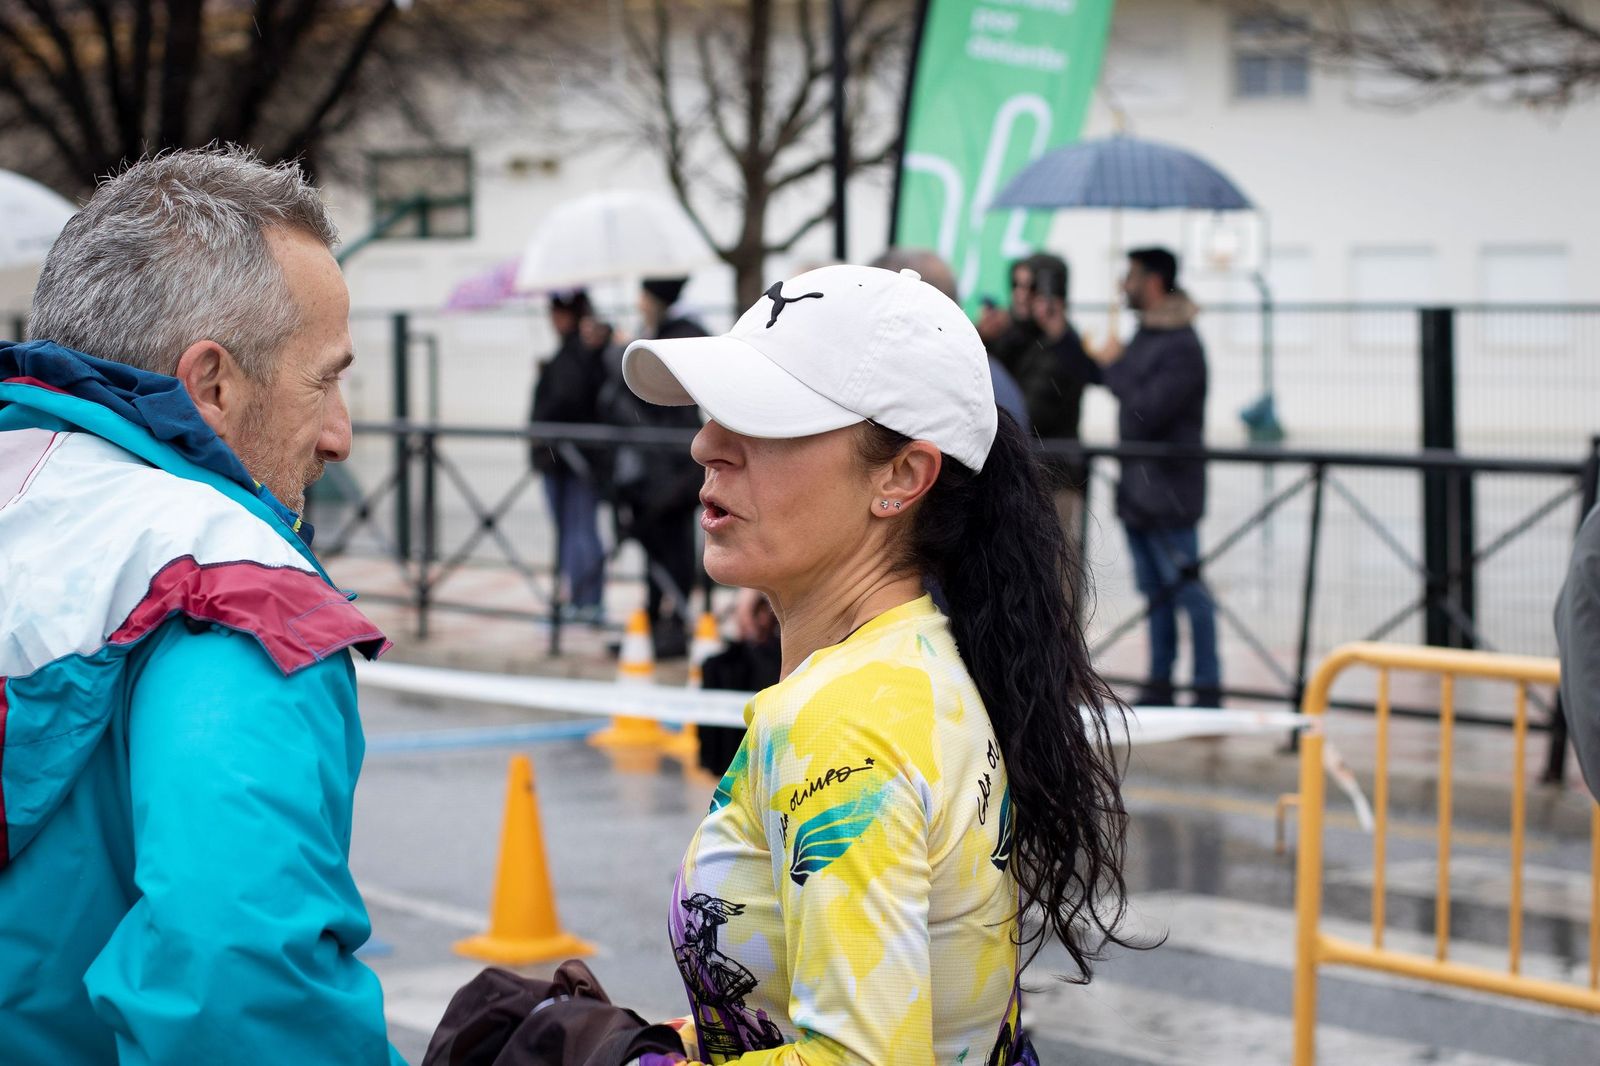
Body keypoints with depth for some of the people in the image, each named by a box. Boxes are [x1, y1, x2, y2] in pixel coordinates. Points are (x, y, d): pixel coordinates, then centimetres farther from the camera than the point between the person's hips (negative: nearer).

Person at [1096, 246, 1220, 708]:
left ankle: (1208, 688, 0)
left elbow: (1147, 410, -23)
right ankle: (1160, 684, 19)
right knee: (1156, 591, 13)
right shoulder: (1145, 336, 13)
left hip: (1169, 492, -9)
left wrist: (1115, 367, -12)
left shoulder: (1182, 346, -16)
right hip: (1138, 489, 9)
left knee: (1188, 590, -5)